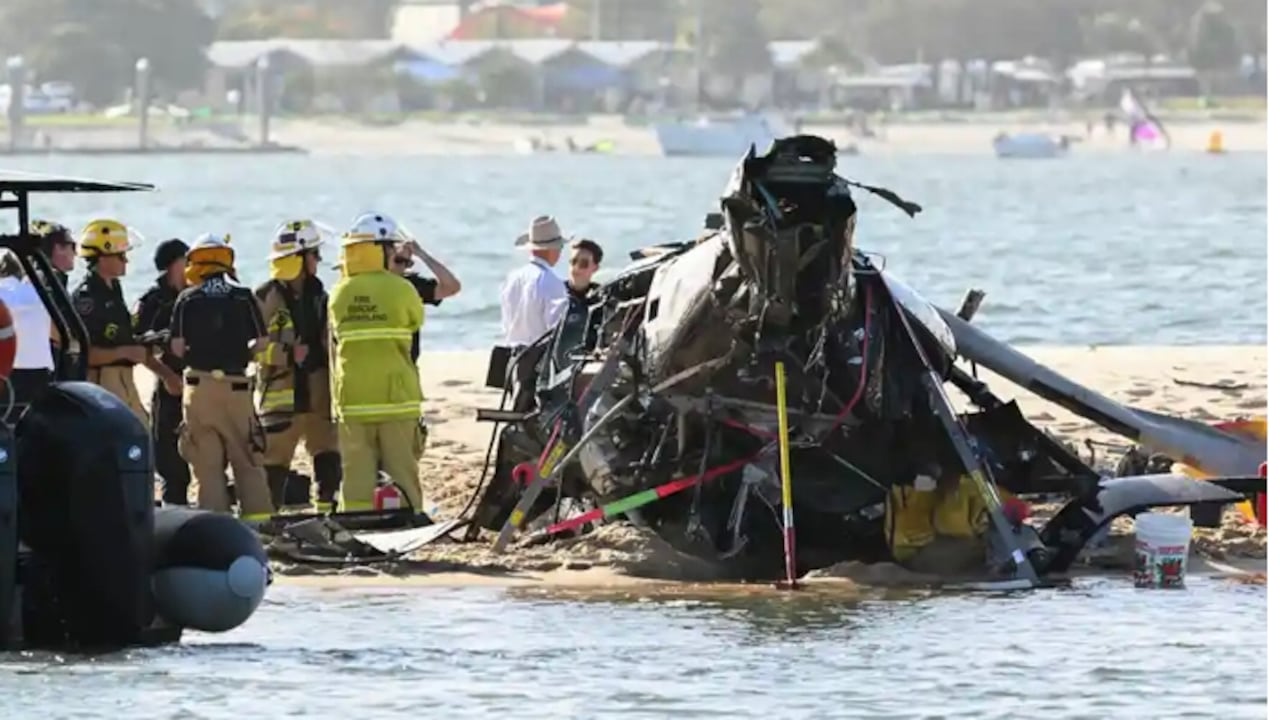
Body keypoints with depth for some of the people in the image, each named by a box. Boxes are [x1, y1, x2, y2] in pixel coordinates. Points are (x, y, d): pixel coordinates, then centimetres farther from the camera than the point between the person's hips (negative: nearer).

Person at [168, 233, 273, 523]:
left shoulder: (187, 299, 0)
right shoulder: (243, 297, 1)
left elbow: (177, 346, -2)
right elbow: (261, 342, 0)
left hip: (199, 385, 0)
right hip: (235, 385, 0)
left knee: (206, 463, 4)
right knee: (247, 460, 7)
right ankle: (257, 516, 2)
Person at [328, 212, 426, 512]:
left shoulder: (339, 294, 4)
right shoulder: (400, 290, -6)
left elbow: (334, 342, 11)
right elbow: (416, 321, 10)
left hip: (351, 401, 3)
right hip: (396, 398, -3)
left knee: (356, 479, 4)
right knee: (402, 478, 3)